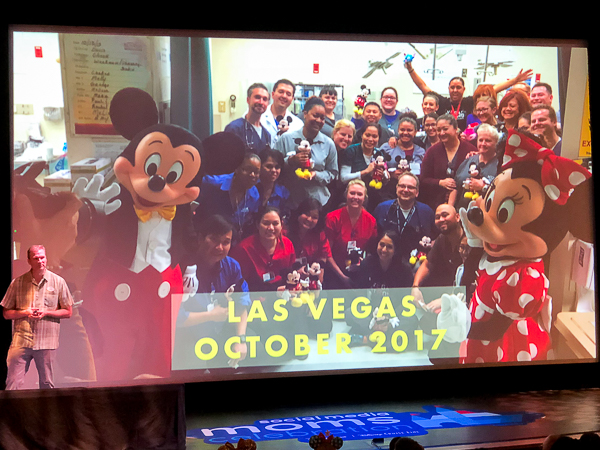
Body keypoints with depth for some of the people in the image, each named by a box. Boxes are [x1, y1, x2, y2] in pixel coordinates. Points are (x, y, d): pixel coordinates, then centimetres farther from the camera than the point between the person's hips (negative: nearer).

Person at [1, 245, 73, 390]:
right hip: (21, 340, 1)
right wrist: (25, 313, -8)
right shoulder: (17, 283, 6)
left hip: (47, 341, 0)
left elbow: (68, 312, 6)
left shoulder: (58, 282, 4)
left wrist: (46, 312, -9)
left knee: (47, 385, 5)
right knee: (12, 383, -3)